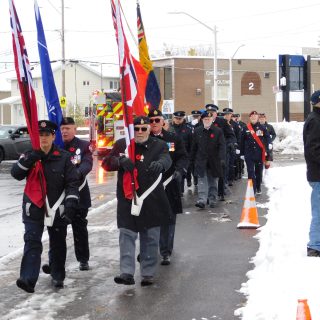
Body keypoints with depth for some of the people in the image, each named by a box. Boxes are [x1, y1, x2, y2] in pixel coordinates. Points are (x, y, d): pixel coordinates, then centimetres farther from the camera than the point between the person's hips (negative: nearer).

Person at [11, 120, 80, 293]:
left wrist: (71, 203, -18)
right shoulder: (29, 156, 4)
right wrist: (29, 159, -25)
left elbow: (72, 182, -6)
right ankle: (28, 279, -17)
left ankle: (58, 277, 27)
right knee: (32, 242, -10)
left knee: (58, 243, 11)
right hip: (33, 207, 0)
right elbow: (16, 173, -9)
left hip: (57, 207, 0)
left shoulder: (63, 157, -3)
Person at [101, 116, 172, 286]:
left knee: (150, 238, 7)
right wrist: (120, 161, -22)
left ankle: (148, 273, 16)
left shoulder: (159, 145, 2)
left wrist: (160, 164, -44)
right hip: (126, 199, 1)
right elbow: (106, 163, 1)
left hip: (151, 200, 0)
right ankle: (127, 272, -11)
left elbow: (166, 159, -18)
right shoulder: (121, 144, 7)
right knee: (126, 235, -8)